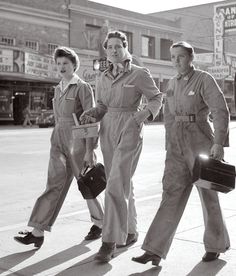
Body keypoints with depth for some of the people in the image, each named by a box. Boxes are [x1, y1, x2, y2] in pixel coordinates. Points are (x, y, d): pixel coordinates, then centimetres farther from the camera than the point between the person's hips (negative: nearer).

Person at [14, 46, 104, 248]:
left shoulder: (83, 87, -8)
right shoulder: (58, 89, 14)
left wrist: (89, 151, -17)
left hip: (79, 142, -6)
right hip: (59, 142, 6)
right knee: (54, 184, -1)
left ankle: (100, 223, 28)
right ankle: (38, 233, -5)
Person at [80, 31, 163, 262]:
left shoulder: (139, 74, -5)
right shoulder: (104, 77, 11)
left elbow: (156, 97, 1)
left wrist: (145, 114, -16)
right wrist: (90, 114, -2)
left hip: (129, 131, -6)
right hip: (108, 131, 6)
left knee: (116, 186, -14)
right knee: (123, 184, 14)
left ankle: (110, 242, -8)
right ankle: (130, 232, 29)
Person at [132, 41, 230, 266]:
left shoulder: (204, 79, -8)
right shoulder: (172, 83, 11)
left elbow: (221, 111, -14)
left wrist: (219, 142, -23)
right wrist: (170, 144, 17)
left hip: (201, 142, -5)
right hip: (177, 143, 5)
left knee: (208, 195, 8)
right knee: (171, 193, -1)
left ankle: (216, 245, 28)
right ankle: (155, 250, -3)